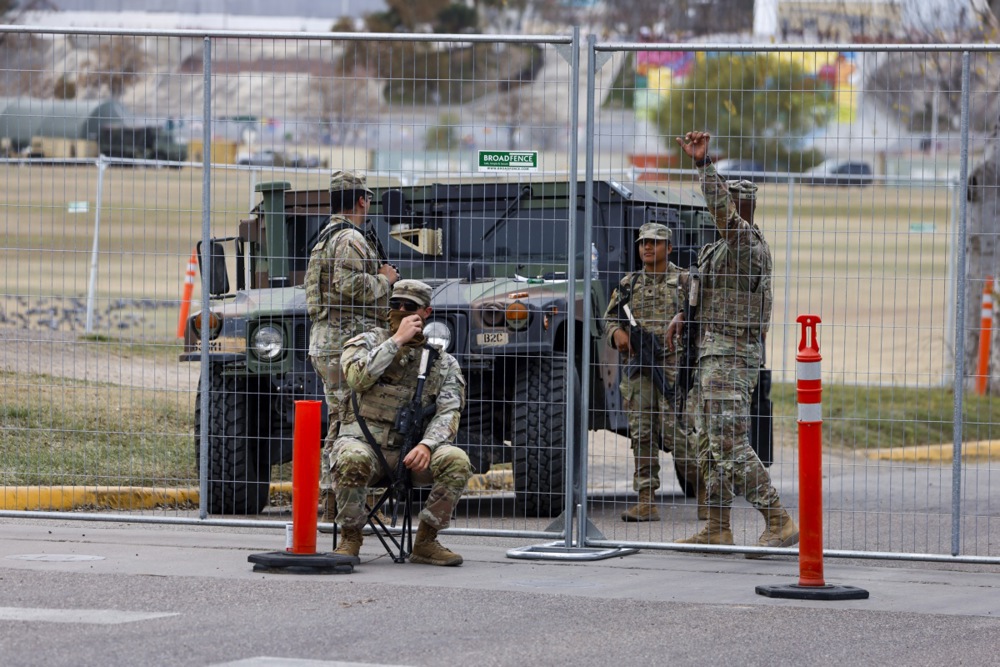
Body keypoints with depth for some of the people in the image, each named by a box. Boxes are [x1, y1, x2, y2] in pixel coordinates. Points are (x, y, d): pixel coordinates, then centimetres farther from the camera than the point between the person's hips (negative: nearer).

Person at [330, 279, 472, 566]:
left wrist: (427, 445, -23)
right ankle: (350, 539, -17)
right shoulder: (368, 342, 7)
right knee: (353, 459, -39)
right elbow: (358, 377, -15)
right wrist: (397, 340, -13)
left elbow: (448, 413, -2)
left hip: (408, 454, 2)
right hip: (363, 443, -2)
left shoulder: (443, 363, 12)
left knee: (457, 461, -26)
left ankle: (425, 542, -11)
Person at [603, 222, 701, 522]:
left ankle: (703, 487, 7)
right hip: (637, 368, 4)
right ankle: (646, 502, 1)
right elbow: (610, 317, 18)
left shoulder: (684, 281, 3)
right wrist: (617, 332, -2)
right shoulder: (629, 284, 15)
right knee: (642, 435, 0)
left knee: (676, 432, -9)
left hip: (673, 365, -4)